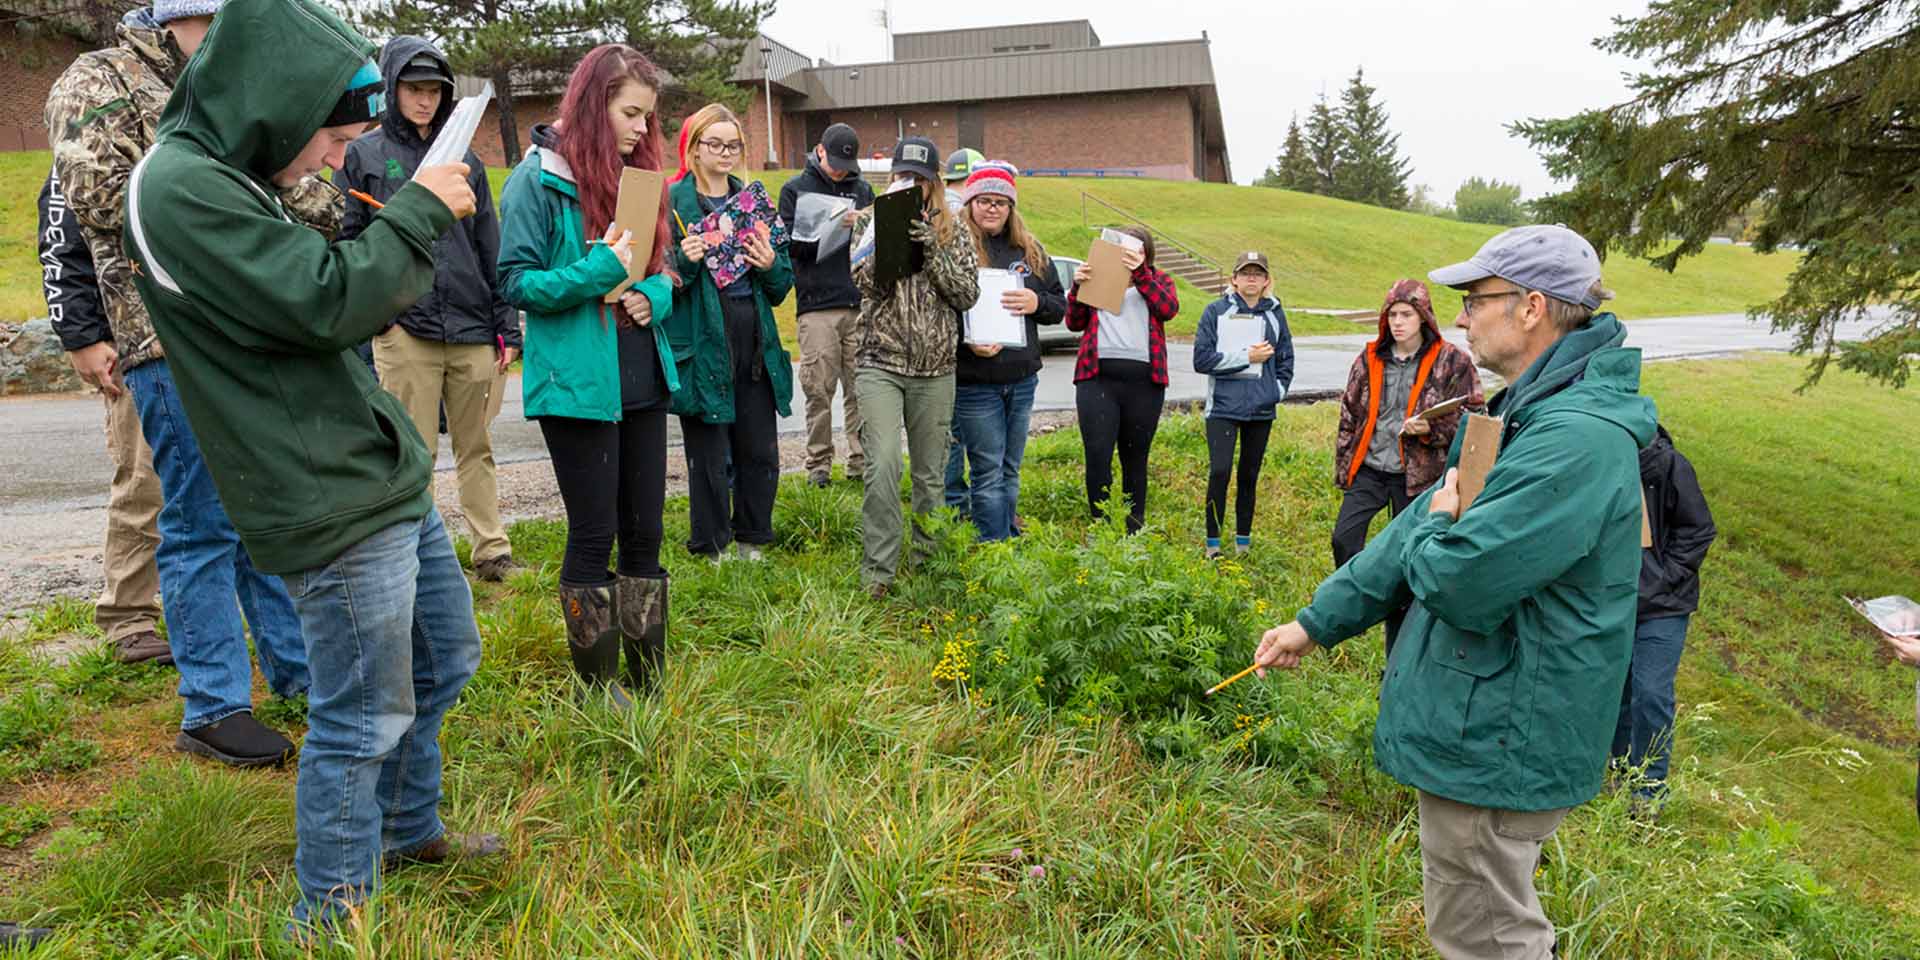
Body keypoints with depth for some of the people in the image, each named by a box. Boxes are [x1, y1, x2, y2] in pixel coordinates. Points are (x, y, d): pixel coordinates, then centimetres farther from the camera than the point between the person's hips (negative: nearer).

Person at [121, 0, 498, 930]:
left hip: (387, 475, 10)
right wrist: (419, 209, -12)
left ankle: (408, 829, 41)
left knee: (445, 660, 21)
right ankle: (330, 916, 19)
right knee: (363, 720, 1)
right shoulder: (181, 185, -18)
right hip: (333, 501, -10)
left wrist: (412, 223, 7)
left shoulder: (227, 177, 14)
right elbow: (332, 302, -23)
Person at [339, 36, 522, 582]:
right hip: (403, 327, -3)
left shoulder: (465, 160, 14)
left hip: (472, 331, 3)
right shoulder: (363, 155, 6)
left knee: (476, 447, 8)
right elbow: (347, 241, 7)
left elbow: (492, 250, 13)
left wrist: (507, 328, 9)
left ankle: (491, 551, 15)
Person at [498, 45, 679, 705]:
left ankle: (650, 681, 22)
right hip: (576, 384, -6)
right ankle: (599, 689, 17)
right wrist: (602, 269, -21)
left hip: (642, 379, 6)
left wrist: (654, 295, -5)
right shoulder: (538, 178, -7)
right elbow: (517, 283, -9)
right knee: (594, 534, 2)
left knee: (644, 532, 11)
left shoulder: (636, 173, 12)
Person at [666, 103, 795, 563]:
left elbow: (783, 286, 14)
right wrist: (684, 262, -22)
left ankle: (752, 539, 25)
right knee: (709, 453, 1)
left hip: (755, 341, 5)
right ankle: (713, 546, 17)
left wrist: (771, 266, -7)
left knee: (760, 450, 8)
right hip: (702, 341, -4)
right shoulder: (673, 201, -1)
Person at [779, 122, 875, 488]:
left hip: (861, 303, 3)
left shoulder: (862, 189, 16)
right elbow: (791, 244, -3)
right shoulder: (795, 189, 7)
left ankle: (862, 460, 11)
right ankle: (818, 464, 9)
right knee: (819, 389, -1)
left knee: (861, 388, 3)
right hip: (818, 306, -2)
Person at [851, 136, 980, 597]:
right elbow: (865, 282, -7)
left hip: (936, 369, 2)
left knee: (931, 470, 9)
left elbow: (968, 294, -1)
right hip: (881, 363, -2)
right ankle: (878, 569, -8)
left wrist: (933, 251, -12)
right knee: (883, 465, -15)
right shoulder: (872, 220, 5)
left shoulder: (952, 231, 8)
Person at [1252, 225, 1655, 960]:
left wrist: (1436, 529, -7)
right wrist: (1316, 623, 12)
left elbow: (1458, 582, -31)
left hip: (1498, 743, -10)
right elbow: (1417, 526, 12)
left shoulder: (1575, 438, -27)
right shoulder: (1531, 414, 9)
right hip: (1490, 723, 10)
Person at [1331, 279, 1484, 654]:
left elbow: (1473, 417, -4)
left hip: (1415, 474, -3)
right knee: (1344, 539, -10)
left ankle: (1396, 647, 22)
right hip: (1369, 468, 3)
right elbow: (1349, 413, 11)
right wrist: (1342, 465, 11)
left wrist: (1430, 429, -20)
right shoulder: (1370, 358, 4)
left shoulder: (1451, 362, -7)